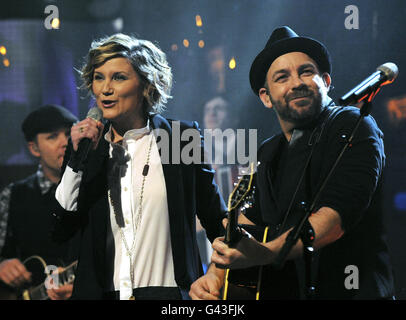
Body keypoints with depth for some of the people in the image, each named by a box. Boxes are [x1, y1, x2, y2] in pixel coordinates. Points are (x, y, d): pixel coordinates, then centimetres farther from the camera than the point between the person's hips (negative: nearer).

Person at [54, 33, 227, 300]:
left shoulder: (183, 137, 0)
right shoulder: (88, 144, 8)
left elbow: (217, 222, 6)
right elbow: (59, 231, 2)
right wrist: (77, 160, -5)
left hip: (168, 291, -2)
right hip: (102, 292, 2)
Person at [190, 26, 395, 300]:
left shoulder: (355, 127, -4)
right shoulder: (267, 156, 17)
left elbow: (335, 217, -16)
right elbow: (246, 223, 16)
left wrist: (265, 254, -28)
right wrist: (214, 275, -3)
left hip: (350, 293, -5)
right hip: (281, 292, 6)